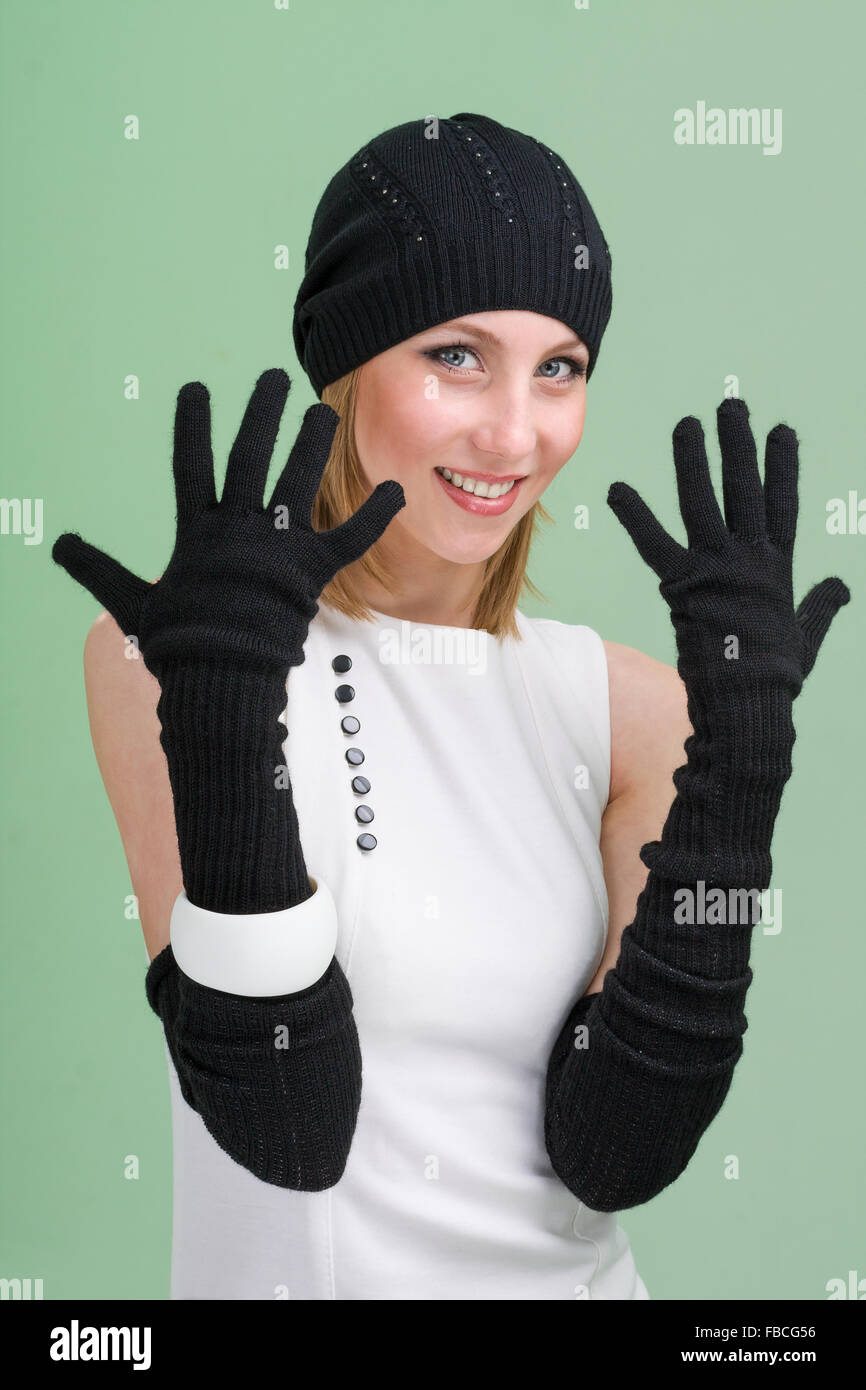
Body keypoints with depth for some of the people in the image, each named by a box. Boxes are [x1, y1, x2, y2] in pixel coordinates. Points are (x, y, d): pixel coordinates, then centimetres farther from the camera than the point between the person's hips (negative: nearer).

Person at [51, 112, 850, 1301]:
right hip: (296, 1271, -2)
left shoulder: (633, 706, -7)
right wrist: (221, 735, -32)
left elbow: (613, 1161, -14)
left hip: (579, 1271, 3)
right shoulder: (159, 654, -15)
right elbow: (286, 1136, -20)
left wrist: (738, 763, -21)